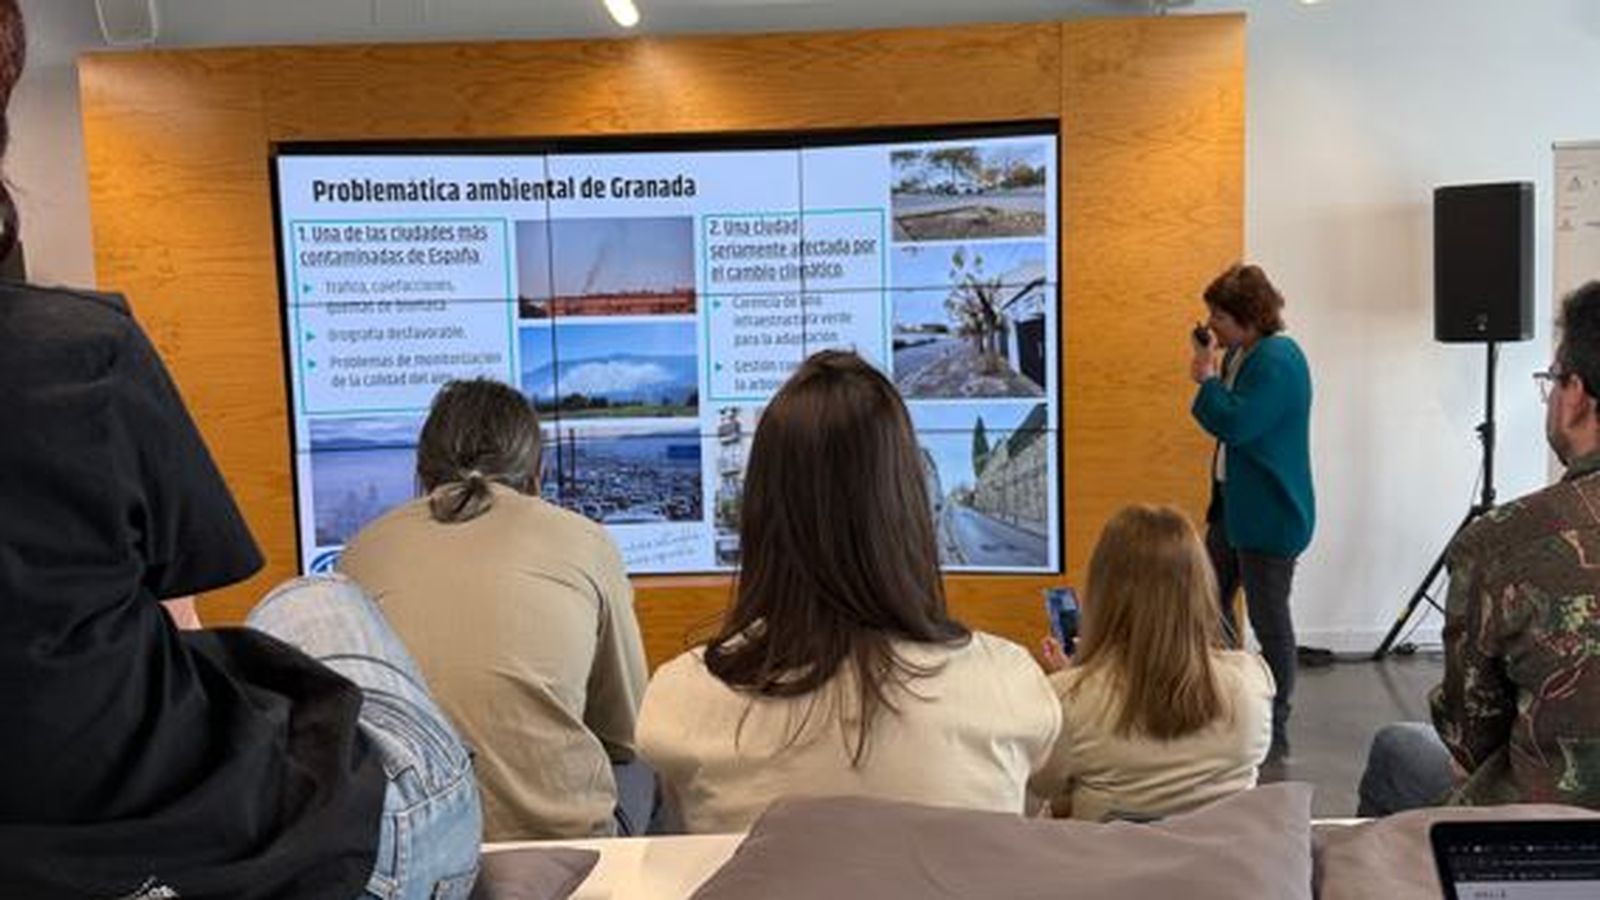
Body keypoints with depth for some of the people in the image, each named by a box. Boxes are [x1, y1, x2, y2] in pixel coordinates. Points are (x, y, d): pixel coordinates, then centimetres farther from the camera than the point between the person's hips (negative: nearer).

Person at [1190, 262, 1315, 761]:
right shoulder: (1240, 354, 9)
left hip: (1270, 513, -10)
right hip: (1235, 503, 10)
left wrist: (1207, 378, -16)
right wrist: (1211, 378, 3)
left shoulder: (1279, 361, -19)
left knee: (1268, 619, 1)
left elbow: (1236, 424, -26)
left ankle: (1274, 734, 14)